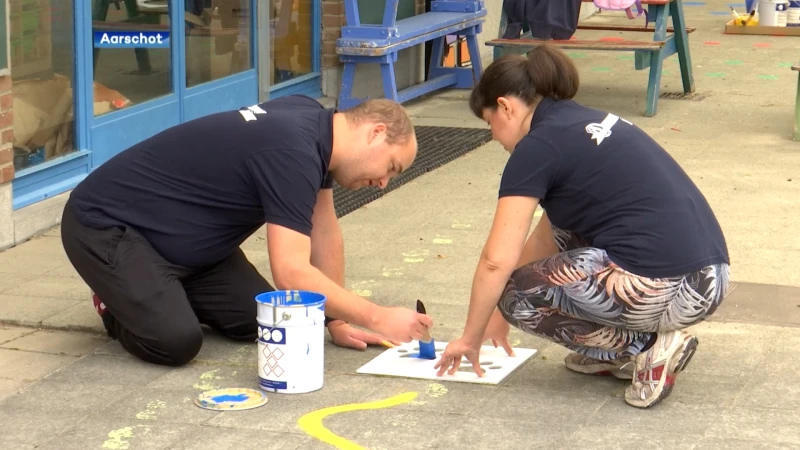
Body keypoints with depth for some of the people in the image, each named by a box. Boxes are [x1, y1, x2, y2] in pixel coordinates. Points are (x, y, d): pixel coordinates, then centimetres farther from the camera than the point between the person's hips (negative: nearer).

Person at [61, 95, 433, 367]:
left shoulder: (314, 123, 1)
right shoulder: (292, 151, -29)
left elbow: (323, 231, 10)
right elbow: (291, 274, -33)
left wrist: (336, 321, 6)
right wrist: (377, 318, -26)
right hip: (105, 225, -9)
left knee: (256, 321, -2)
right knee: (176, 341, -26)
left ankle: (166, 288, 21)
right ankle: (118, 301, 5)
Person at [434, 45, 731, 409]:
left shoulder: (538, 147, -4)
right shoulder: (585, 123, 22)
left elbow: (497, 262, -6)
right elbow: (547, 237, 32)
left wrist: (470, 337, 9)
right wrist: (498, 315, 37)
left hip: (663, 291, -9)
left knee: (517, 295, 10)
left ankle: (645, 347, 0)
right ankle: (621, 353, 19)